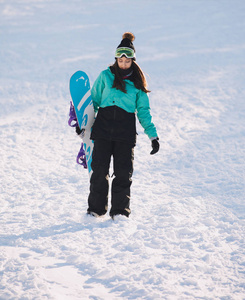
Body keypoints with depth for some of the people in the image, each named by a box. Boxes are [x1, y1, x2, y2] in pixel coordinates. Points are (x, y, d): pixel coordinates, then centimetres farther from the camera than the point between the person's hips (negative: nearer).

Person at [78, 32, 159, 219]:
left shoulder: (137, 83, 9)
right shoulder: (106, 76, 7)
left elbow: (143, 111, 12)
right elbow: (94, 100, 15)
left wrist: (153, 135, 6)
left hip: (126, 132, 0)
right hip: (103, 127, 0)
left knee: (123, 172, -4)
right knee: (100, 169, -3)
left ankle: (120, 210, 7)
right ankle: (96, 208, 8)